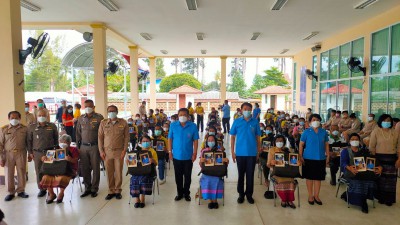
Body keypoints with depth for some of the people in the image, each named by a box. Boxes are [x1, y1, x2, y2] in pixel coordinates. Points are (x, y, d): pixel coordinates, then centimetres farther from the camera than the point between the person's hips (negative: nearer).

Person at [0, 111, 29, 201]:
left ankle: (21, 191, 19)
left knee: (21, 173, 5)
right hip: (8, 154, 0)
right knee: (9, 174, 5)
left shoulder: (25, 129, 3)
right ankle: (10, 192, 18)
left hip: (21, 154, 0)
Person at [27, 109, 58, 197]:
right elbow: (29, 140, 8)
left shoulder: (52, 126, 3)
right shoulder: (32, 127, 4)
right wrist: (30, 152, 4)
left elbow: (56, 138, 11)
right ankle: (42, 189, 19)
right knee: (39, 172, 5)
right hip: (37, 153, 1)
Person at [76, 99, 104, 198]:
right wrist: (78, 147, 10)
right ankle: (87, 188, 21)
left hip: (95, 146, -4)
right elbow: (78, 133, 14)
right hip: (83, 146, 4)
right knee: (84, 168, 8)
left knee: (95, 168, 3)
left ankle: (94, 189, 15)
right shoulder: (81, 118, 9)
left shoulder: (99, 118, -4)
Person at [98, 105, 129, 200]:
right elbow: (100, 137, 7)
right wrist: (101, 151, 1)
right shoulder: (103, 123, 5)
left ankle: (118, 191, 19)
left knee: (118, 172, 5)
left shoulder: (123, 123, 0)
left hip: (119, 151, -1)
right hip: (107, 151, 1)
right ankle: (111, 191, 19)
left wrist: (124, 150, -4)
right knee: (109, 172, 6)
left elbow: (126, 137, 2)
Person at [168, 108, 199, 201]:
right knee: (178, 176, 13)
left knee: (187, 176, 11)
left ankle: (186, 193, 28)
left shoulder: (193, 126, -8)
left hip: (188, 156, -1)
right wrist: (170, 151, -3)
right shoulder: (173, 125, -4)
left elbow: (195, 140, -4)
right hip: (176, 156, 1)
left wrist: (195, 153, -6)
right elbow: (170, 139, 1)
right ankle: (179, 193, 30)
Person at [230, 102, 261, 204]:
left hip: (252, 153, 0)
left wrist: (258, 151, 5)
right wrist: (232, 152, -1)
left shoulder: (255, 122, 0)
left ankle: (249, 194, 24)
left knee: (250, 174, 9)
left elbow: (257, 137, 5)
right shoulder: (237, 122, -1)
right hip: (240, 153, 0)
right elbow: (232, 137, 2)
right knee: (241, 174, 11)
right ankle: (241, 194, 25)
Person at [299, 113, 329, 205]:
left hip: (320, 158, 2)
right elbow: (301, 144, -3)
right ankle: (310, 196, 20)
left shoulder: (323, 132, 3)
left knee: (318, 177, 9)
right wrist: (300, 156, -8)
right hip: (308, 158, -2)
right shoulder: (306, 132, -4)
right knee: (309, 177, 7)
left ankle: (316, 196, 23)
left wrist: (328, 156, 6)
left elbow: (326, 144, 8)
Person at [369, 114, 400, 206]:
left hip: (392, 159, 2)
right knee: (380, 178, 4)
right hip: (380, 158, -2)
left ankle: (389, 199, 15)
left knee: (391, 179, 3)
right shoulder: (375, 132, -1)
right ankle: (381, 197, 17)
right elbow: (372, 147, -1)